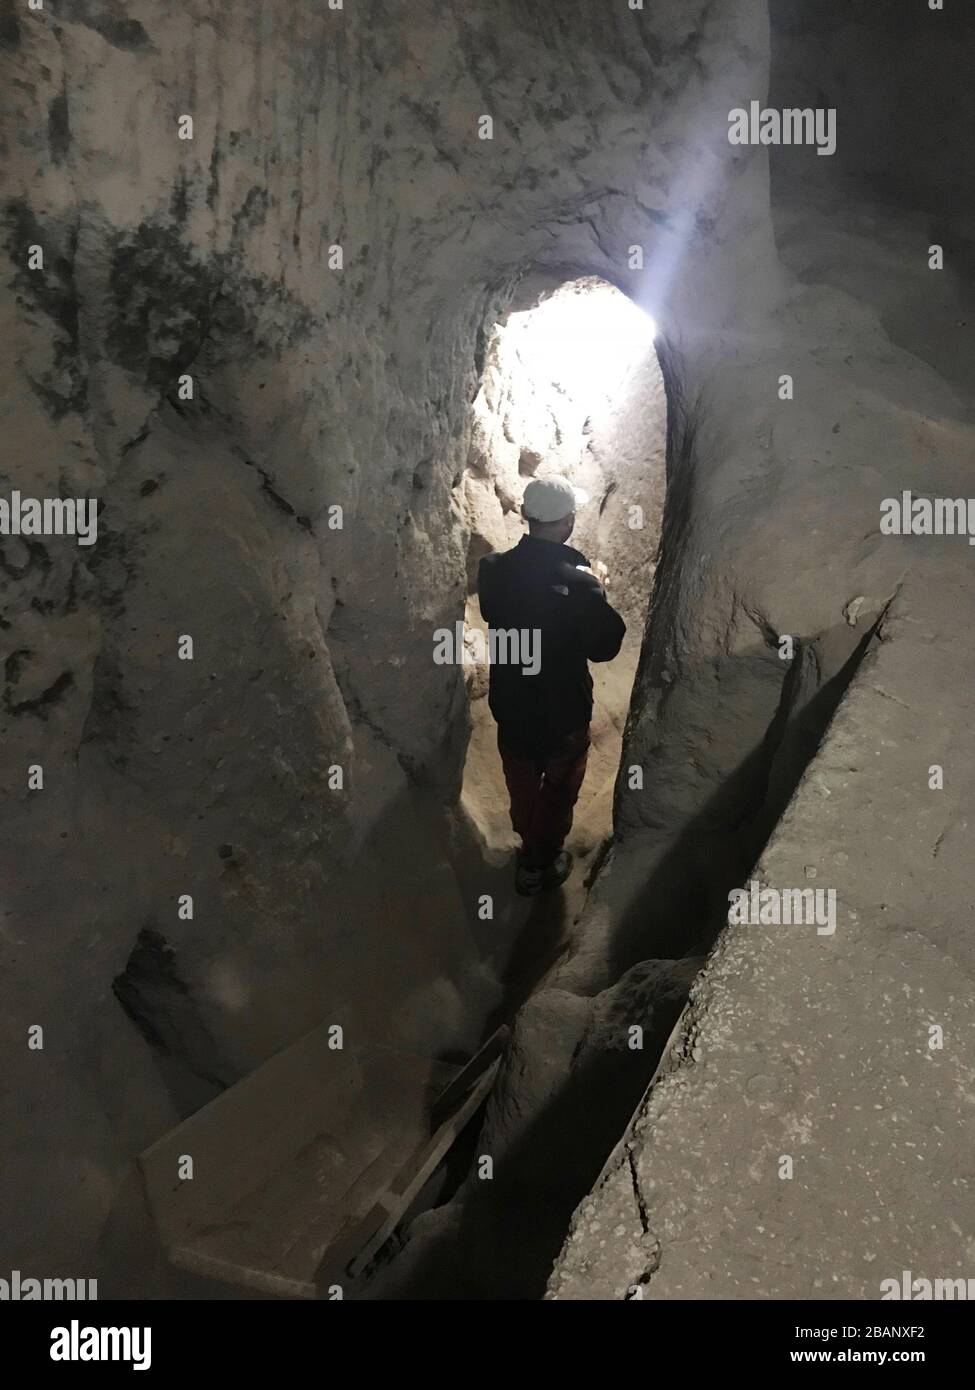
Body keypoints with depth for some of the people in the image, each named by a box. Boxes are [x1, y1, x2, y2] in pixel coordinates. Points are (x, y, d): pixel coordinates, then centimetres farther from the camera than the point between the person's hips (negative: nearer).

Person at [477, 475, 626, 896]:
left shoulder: (493, 569, -15)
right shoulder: (579, 583, -28)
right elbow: (605, 646, -16)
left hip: (511, 707, 4)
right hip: (564, 713, -3)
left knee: (523, 788, 25)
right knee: (558, 792, 22)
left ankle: (529, 859, 44)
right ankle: (548, 862, 40)